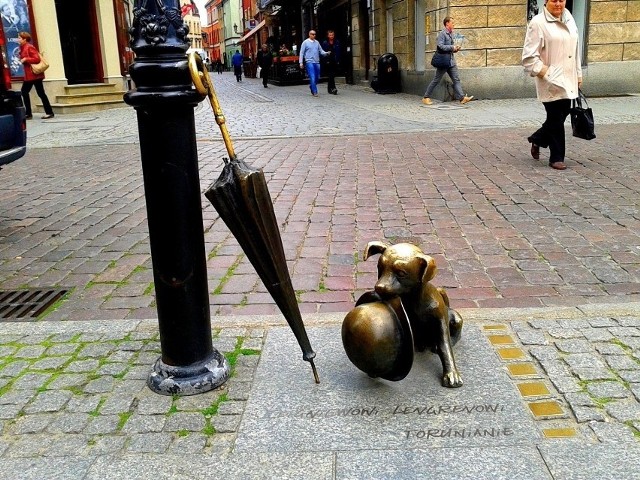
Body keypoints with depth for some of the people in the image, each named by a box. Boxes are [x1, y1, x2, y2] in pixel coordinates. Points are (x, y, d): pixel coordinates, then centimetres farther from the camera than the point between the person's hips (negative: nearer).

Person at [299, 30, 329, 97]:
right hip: (309, 62, -5)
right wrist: (301, 62, -4)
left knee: (317, 77, 8)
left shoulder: (317, 42, 13)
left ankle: (311, 86, 33)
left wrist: (326, 53, -8)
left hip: (317, 62, 5)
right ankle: (314, 92, -9)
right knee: (312, 77, -12)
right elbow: (301, 53, 1)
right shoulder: (305, 42, 1)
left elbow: (321, 51, 12)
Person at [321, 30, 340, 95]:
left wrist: (338, 61, -3)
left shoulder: (337, 43, 8)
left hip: (335, 62, 3)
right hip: (328, 62, -3)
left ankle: (329, 88, 18)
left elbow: (338, 52, 6)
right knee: (331, 75, -11)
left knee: (332, 75, 7)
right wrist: (326, 61, -8)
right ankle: (333, 88, -18)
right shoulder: (325, 43, 2)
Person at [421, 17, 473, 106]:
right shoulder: (442, 33, -10)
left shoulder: (451, 34, 16)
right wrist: (452, 47, -17)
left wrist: (455, 48, 6)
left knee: (456, 79, -1)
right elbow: (440, 46, -20)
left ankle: (462, 98, -7)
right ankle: (426, 97, 9)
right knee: (436, 80, -1)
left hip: (451, 61, 8)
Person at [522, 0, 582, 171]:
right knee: (556, 119, -1)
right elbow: (529, 57, -12)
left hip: (568, 80, 7)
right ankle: (556, 158, 13)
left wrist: (578, 75, 16)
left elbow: (575, 50, 18)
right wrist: (545, 72, -18)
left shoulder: (569, 20, 12)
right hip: (551, 82, -7)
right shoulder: (538, 23, -9)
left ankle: (537, 139, 35)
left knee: (561, 115, 12)